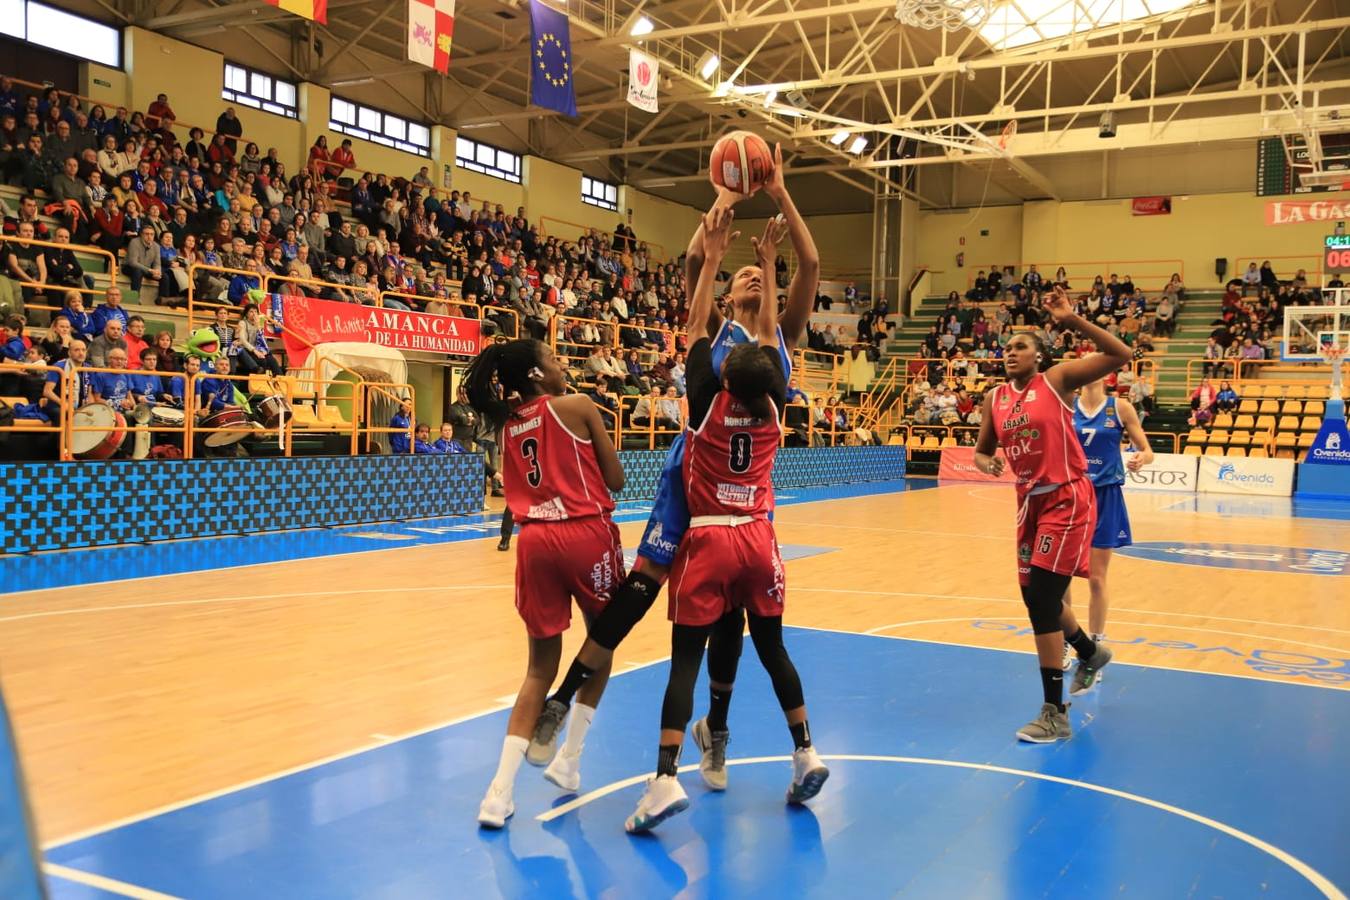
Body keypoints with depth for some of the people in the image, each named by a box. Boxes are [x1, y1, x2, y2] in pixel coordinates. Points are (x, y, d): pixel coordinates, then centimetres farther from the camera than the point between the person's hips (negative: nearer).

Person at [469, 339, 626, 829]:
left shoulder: (508, 423, 14)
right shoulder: (577, 407, -1)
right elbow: (615, 480, 3)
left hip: (535, 541, 4)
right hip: (586, 533, -4)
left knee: (540, 666, 11)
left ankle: (502, 790, 1)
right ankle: (569, 760, 21)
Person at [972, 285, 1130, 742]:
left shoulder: (1057, 379, -6)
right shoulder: (995, 398, 8)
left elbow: (1120, 355, -15)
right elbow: (982, 451, 16)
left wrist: (1072, 320, -21)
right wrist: (987, 463, -7)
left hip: (1067, 499, -7)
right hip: (1030, 501, 7)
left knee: (1042, 599, -12)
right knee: (1037, 598, 15)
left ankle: (1055, 714, -2)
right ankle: (1090, 651, 47)